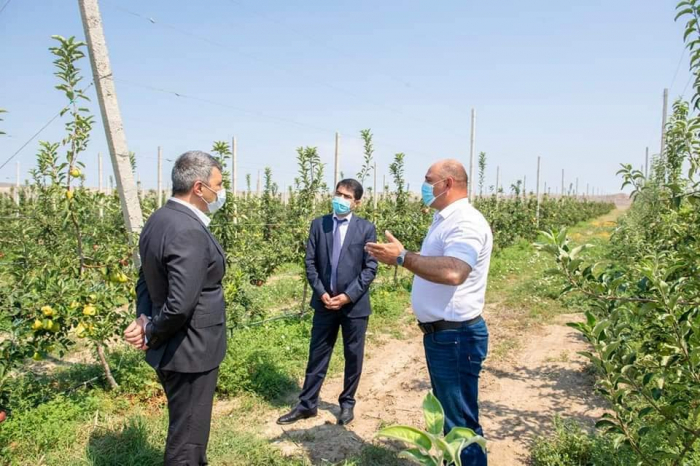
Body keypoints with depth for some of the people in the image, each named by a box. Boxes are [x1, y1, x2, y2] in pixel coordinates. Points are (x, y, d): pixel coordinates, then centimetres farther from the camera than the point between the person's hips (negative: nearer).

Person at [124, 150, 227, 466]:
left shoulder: (158, 220, 6)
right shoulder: (189, 232, -26)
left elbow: (146, 279, 12)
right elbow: (179, 306, -30)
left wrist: (144, 319, -2)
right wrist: (151, 336, -14)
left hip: (170, 349, 10)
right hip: (189, 352, -10)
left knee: (186, 428, 27)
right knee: (187, 438, 8)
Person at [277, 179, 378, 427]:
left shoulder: (366, 228, -3)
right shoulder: (318, 224, 3)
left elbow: (370, 267, -6)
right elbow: (310, 262, 2)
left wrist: (348, 296, -14)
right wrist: (321, 293, -9)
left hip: (354, 304, -1)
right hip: (325, 302, 2)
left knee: (353, 356, 10)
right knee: (317, 355, 10)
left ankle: (347, 403, 28)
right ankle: (307, 404, 22)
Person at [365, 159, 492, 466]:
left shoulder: (466, 222, -20)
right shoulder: (444, 220, 14)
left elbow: (453, 272, -36)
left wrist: (402, 256, -30)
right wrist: (400, 259, 6)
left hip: (456, 337, -11)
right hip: (440, 334, 11)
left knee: (461, 423, 3)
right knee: (447, 415, 23)